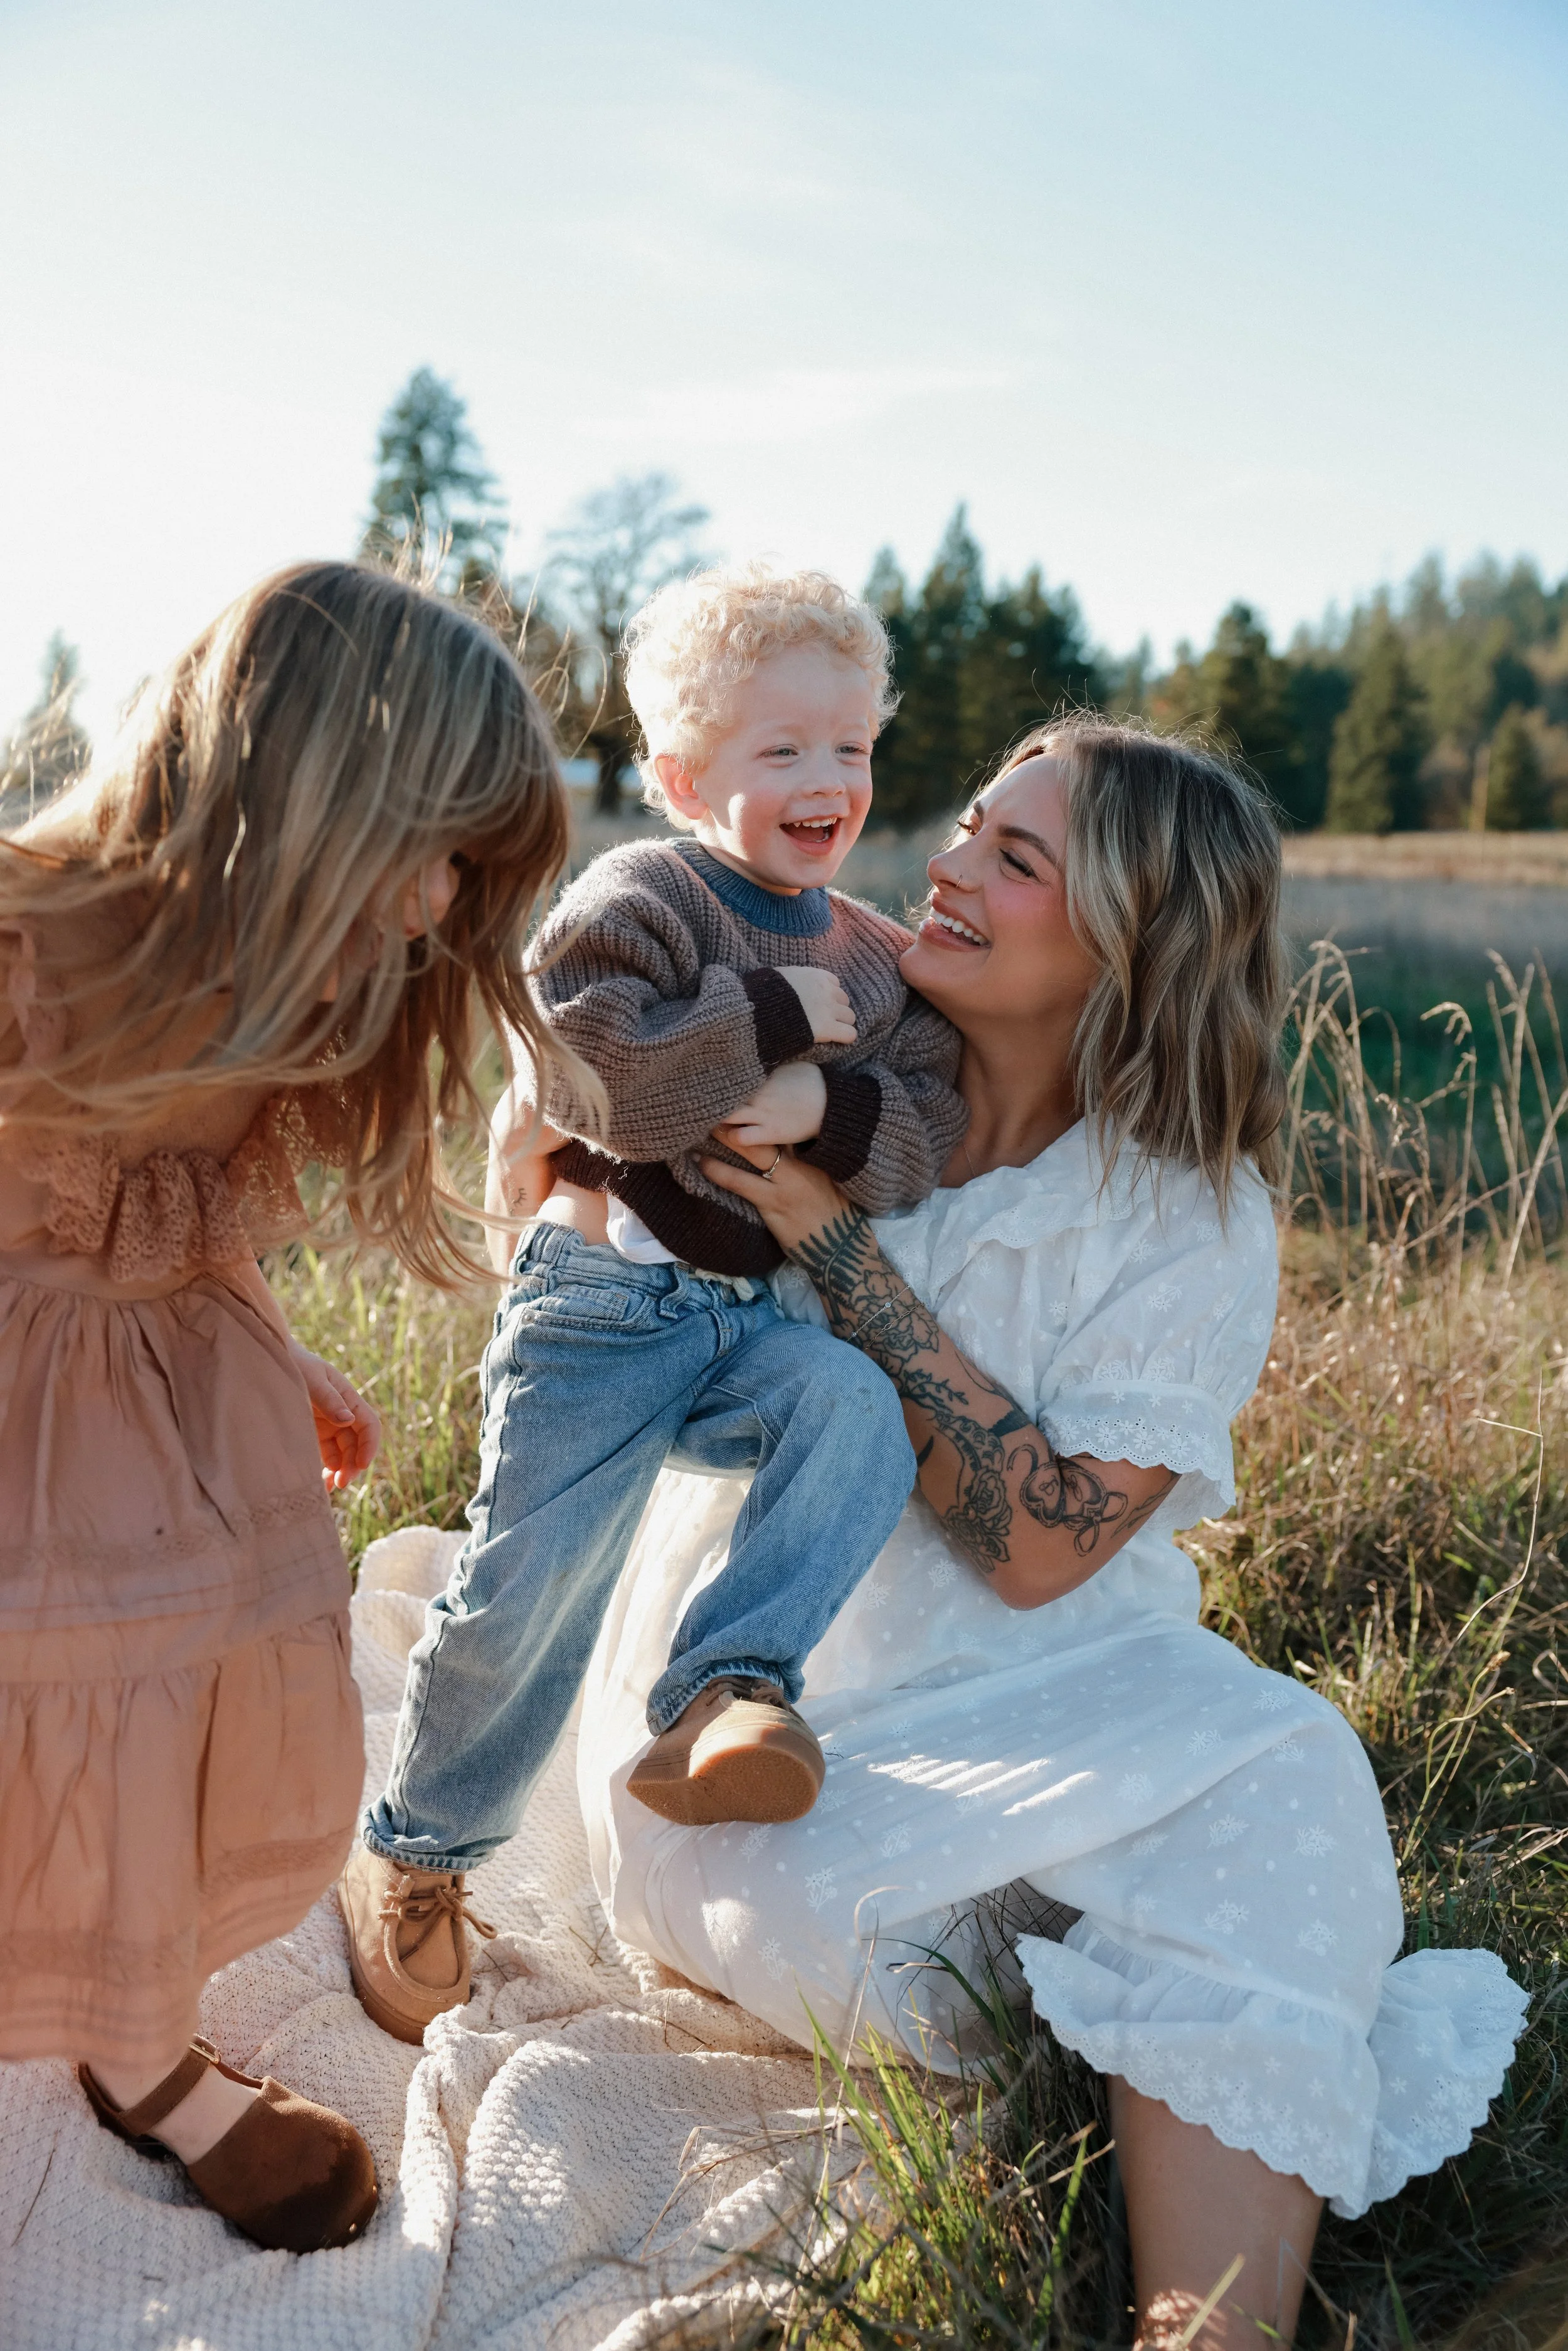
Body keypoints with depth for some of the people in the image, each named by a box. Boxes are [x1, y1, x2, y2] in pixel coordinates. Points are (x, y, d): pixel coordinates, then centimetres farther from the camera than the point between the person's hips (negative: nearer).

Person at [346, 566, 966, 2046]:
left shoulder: (874, 956, 10)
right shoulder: (638, 899, -7)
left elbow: (926, 1140, 1)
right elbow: (589, 1069, -24)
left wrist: (826, 1108, -19)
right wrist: (773, 1015, -19)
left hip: (760, 1313, 4)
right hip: (605, 1298, -4)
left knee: (860, 1407, -30)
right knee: (527, 1587, -6)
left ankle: (729, 1689, -26)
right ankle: (414, 1855, 18)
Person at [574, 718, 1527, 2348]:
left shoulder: (1194, 1210, -9)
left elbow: (1039, 1547, -18)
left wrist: (833, 1241, -21)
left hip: (1037, 1683, -2)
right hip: (768, 1675, 2)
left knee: (1269, 1788, -32)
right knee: (797, 1923, -28)